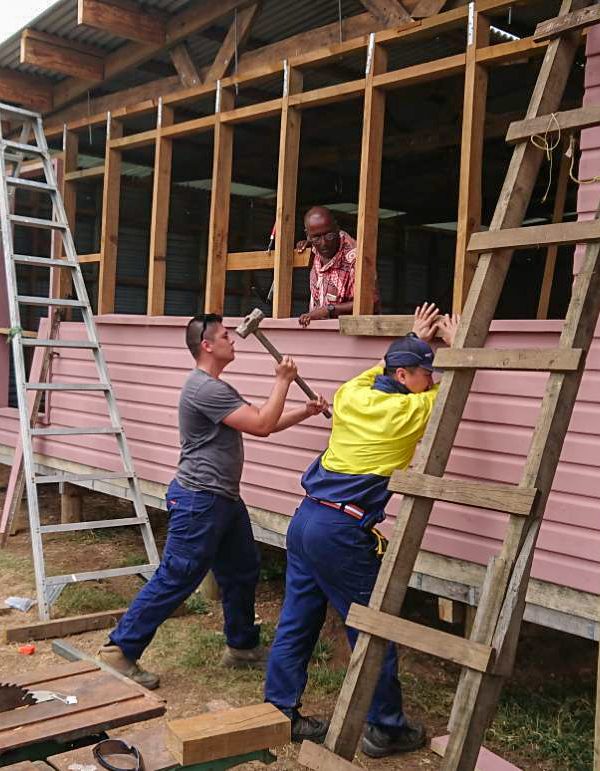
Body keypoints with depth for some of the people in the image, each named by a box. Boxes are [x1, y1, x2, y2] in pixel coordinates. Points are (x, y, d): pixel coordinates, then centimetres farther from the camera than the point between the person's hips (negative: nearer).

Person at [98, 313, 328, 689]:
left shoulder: (218, 388, 17)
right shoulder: (205, 388, -19)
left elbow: (262, 422, 20)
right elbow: (261, 425, -20)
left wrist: (306, 412, 10)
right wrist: (283, 380, -11)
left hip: (223, 499, 11)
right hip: (199, 500, -11)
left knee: (242, 571, 17)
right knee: (174, 580, -6)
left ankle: (242, 646, 32)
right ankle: (120, 649, 4)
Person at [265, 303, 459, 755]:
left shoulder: (351, 396, 8)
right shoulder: (407, 413, -8)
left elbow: (378, 371, 31)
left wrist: (415, 340, 38)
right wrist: (456, 345, 24)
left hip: (305, 519, 8)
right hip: (342, 534, -8)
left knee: (296, 623, 15)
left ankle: (280, 712, 26)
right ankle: (386, 729, 17)